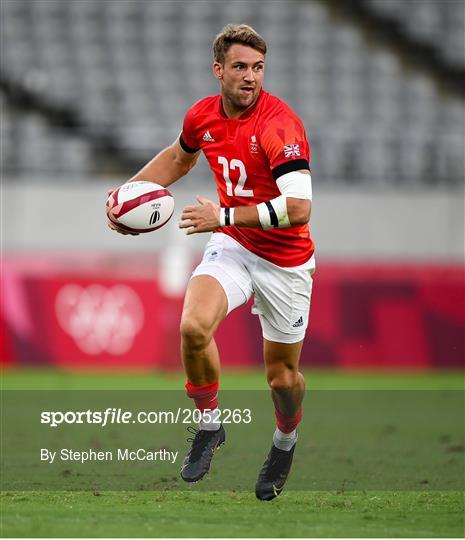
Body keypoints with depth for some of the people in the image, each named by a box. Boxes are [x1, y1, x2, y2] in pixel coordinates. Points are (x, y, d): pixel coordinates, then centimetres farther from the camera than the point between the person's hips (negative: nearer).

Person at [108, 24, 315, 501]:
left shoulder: (279, 124, -24)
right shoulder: (202, 116, -4)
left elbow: (299, 207, -33)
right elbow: (180, 156, 22)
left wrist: (223, 216, -31)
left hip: (285, 260, -4)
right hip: (231, 246, 4)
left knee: (282, 374, 7)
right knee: (193, 326, -25)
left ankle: (285, 443, 41)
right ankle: (209, 425, -1)